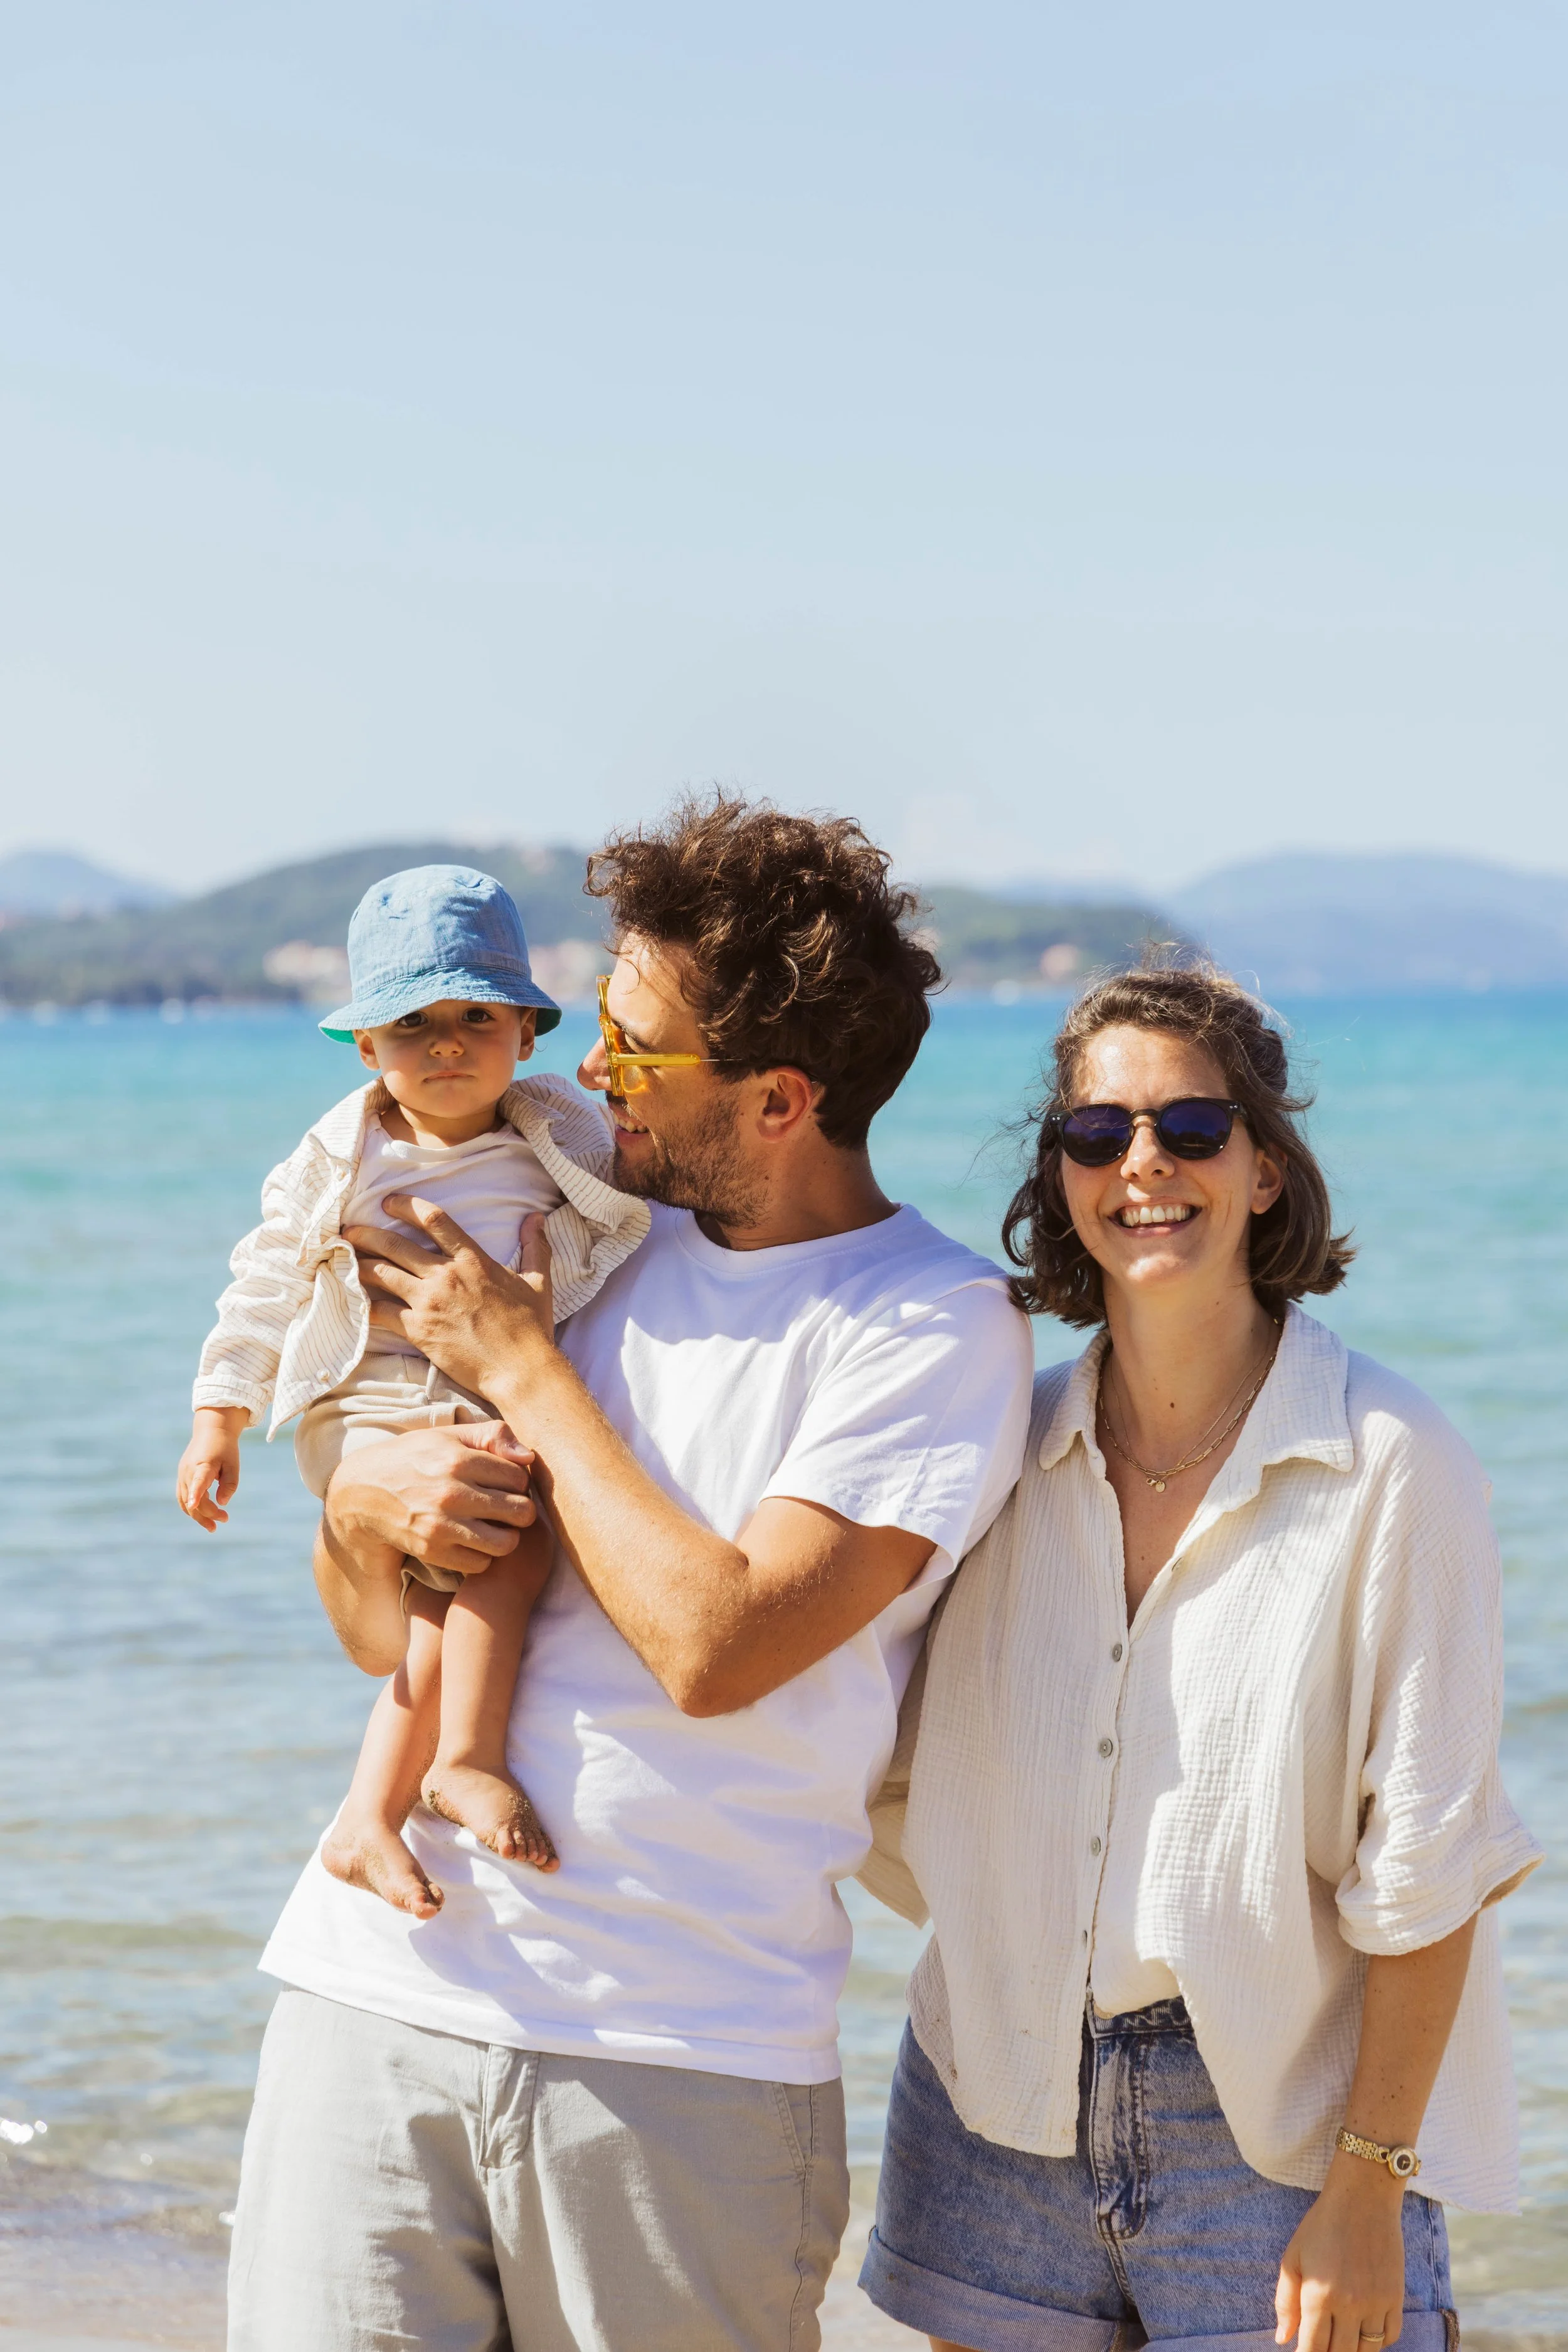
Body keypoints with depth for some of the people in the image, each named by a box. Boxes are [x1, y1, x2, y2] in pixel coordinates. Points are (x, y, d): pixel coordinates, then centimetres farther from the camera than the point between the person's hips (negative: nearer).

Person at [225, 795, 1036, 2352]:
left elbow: (715, 1648, -17)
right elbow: (378, 1637, 17)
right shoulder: (591, 1238, 11)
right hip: (377, 1986, 4)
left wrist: (523, 1371, -7)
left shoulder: (936, 1327, -6)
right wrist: (360, 1507, -7)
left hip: (685, 2058, -4)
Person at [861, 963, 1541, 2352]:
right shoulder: (1009, 1442, 2)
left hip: (1274, 2119, -4)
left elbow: (1423, 1866, -11)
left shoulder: (1390, 1465, -12)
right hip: (1000, 2104, 4)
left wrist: (1369, 2193, -11)